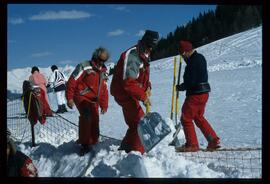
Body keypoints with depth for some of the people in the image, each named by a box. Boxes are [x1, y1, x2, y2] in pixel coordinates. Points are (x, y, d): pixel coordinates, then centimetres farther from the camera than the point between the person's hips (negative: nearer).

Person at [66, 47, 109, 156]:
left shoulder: (103, 72, 13)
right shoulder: (84, 67, -9)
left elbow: (104, 90, 20)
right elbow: (72, 82, -12)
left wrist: (104, 105, 17)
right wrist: (70, 98, -16)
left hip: (94, 100, 8)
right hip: (81, 97, -8)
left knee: (95, 121, 10)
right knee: (86, 115, -29)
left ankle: (92, 143, 30)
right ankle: (84, 144, -25)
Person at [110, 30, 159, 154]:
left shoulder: (144, 55, 11)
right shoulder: (131, 55, -21)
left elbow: (143, 76, 21)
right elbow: (128, 82, -28)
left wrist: (147, 87, 1)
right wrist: (143, 96, -28)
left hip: (130, 94, 10)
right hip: (123, 92, -10)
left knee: (134, 124, 17)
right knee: (140, 122, -15)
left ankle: (124, 149, 30)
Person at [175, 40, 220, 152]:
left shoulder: (193, 61, -20)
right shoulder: (200, 57, 11)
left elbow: (191, 82, -22)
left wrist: (180, 87, -6)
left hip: (196, 94, -10)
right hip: (204, 92, 10)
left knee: (186, 118, 2)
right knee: (198, 118, 20)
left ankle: (192, 144, 7)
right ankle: (213, 141, 19)